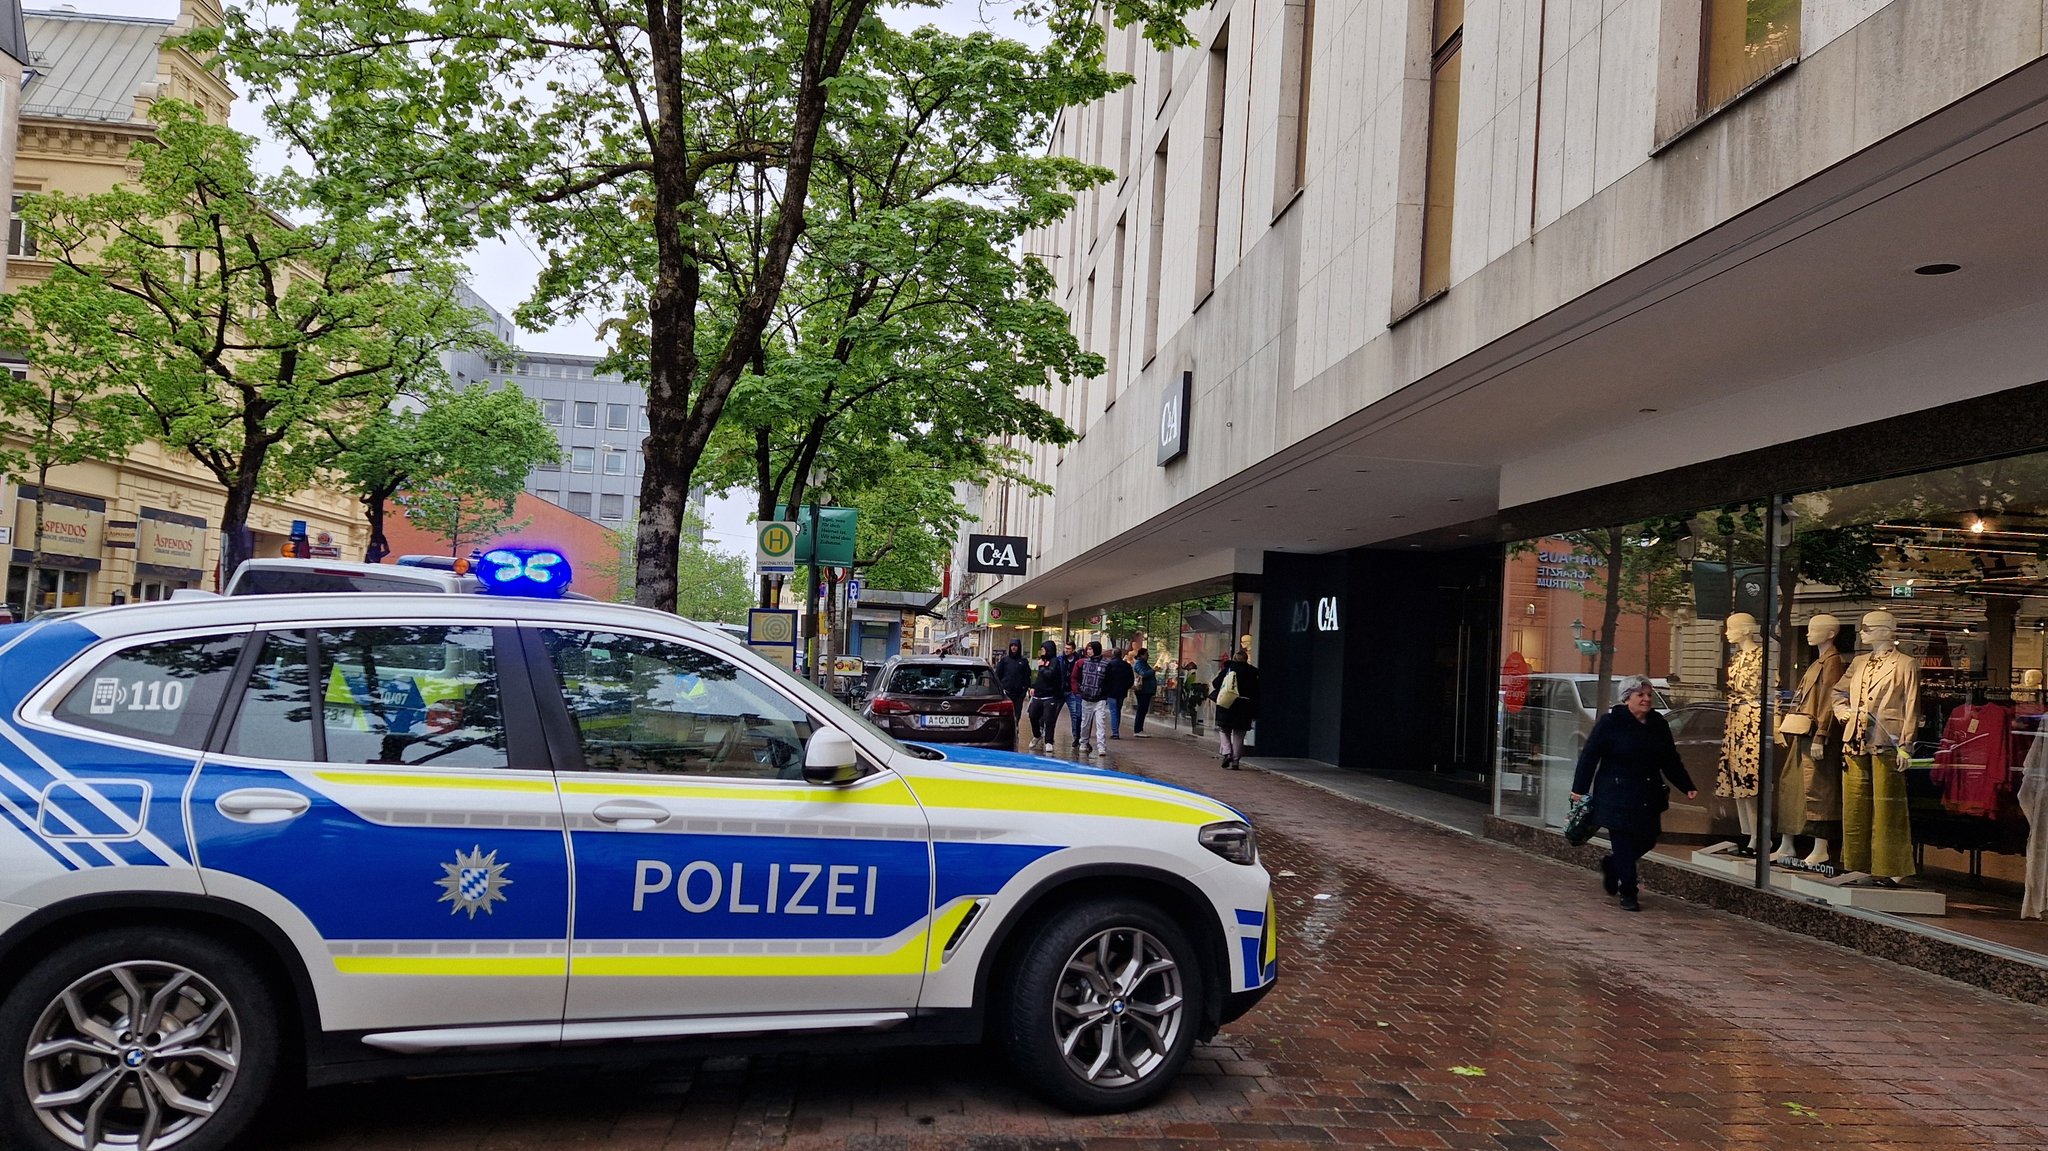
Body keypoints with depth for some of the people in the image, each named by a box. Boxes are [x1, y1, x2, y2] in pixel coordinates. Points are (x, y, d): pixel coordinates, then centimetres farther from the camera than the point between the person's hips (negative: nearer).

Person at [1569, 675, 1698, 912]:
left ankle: (1610, 864, 35)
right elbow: (1589, 756, -8)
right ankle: (1628, 893, 7)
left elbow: (1671, 761, 14)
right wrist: (1579, 789, -10)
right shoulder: (1610, 723, -9)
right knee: (1624, 843, -5)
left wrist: (1687, 787, 6)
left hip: (1648, 797, 6)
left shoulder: (1659, 725, 7)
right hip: (1617, 796, -6)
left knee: (1647, 840, 8)